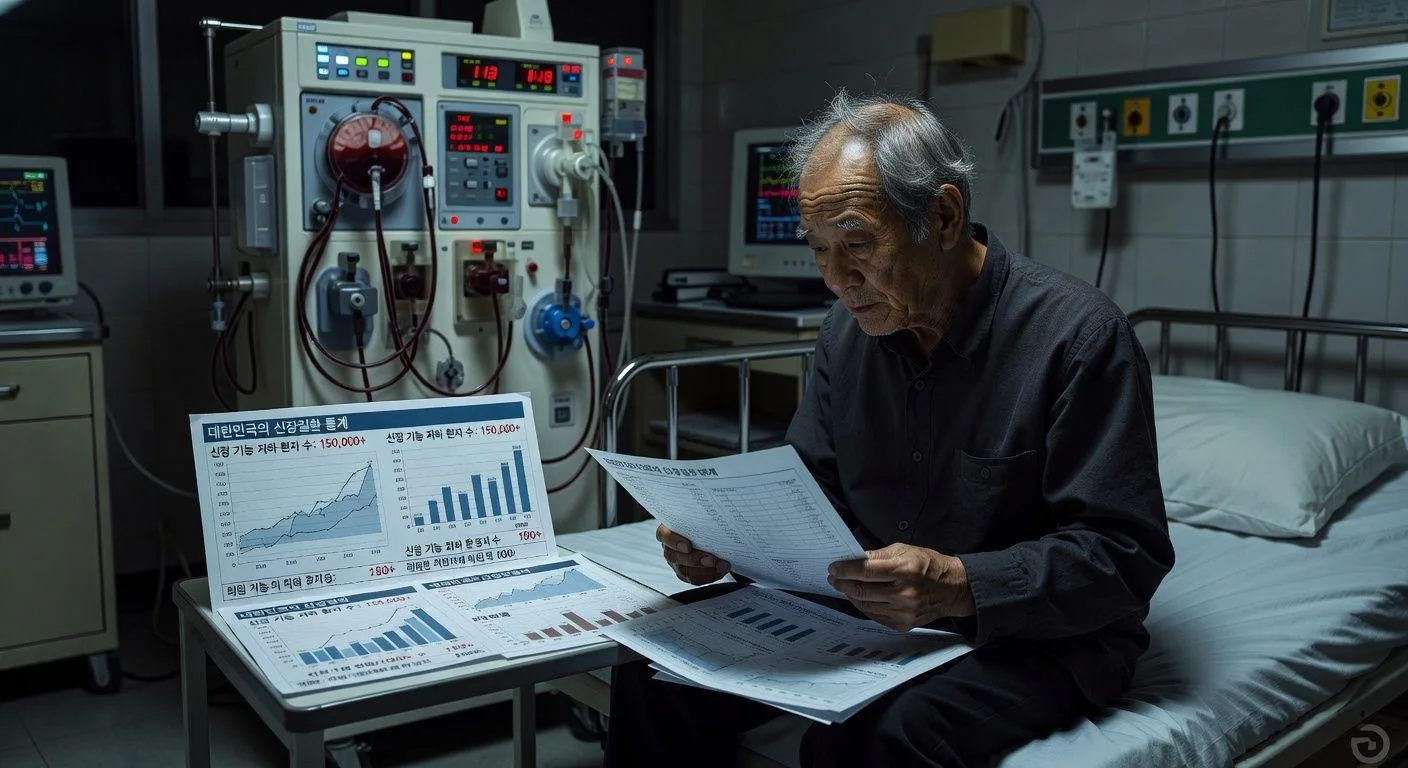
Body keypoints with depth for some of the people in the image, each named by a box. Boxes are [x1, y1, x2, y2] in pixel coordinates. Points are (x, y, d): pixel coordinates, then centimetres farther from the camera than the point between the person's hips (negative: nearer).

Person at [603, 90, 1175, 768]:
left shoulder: (1080, 335, -18)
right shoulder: (848, 329, 2)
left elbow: (1126, 556, -19)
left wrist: (958, 586, -33)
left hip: (1035, 637, -5)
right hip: (868, 610, 6)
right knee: (658, 671, -10)